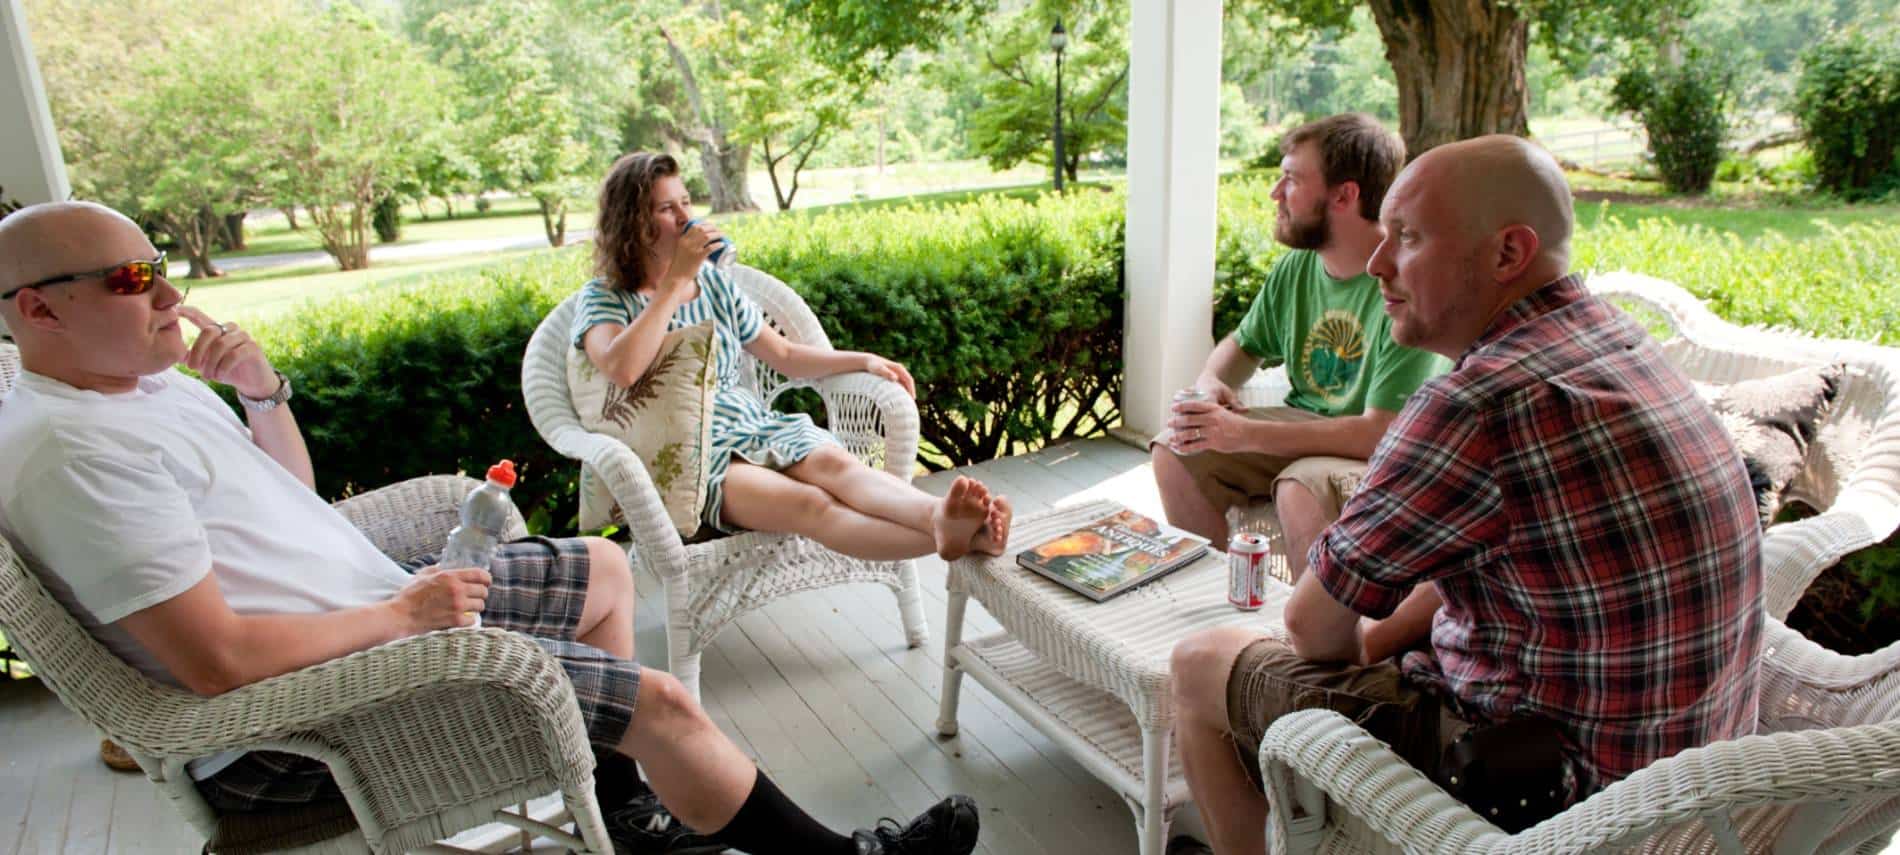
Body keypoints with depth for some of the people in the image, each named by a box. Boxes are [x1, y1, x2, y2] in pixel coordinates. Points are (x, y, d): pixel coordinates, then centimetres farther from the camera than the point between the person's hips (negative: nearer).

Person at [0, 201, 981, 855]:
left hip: (380, 604, 11)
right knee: (663, 703, -14)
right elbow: (217, 660, -29)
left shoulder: (151, 383, 9)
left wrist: (263, 392, 2)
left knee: (603, 569, 17)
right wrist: (400, 613, -19)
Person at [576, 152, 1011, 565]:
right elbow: (621, 368, -22)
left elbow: (784, 355, 23)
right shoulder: (605, 298, 1)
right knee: (810, 503, -33)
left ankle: (942, 515, -59)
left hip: (757, 425, 5)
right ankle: (947, 535, -58)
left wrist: (864, 360, 9)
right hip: (690, 455, -5)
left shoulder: (713, 283, 17)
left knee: (834, 463, -31)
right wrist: (675, 280, -16)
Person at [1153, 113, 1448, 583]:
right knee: (1176, 453, -9)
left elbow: (1382, 433, -28)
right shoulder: (1295, 270, 0)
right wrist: (1210, 383, -7)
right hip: (1305, 423, 7)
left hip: (1383, 455, -7)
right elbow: (1243, 345, 18)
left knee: (1302, 494, -36)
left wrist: (1245, 434, -30)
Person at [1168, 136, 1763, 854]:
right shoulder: (1617, 342, 3)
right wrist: (1377, 638, 9)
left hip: (1558, 793, -9)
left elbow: (1313, 625, -15)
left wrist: (1355, 653, 6)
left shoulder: (1485, 403, -28)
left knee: (1202, 667, 2)